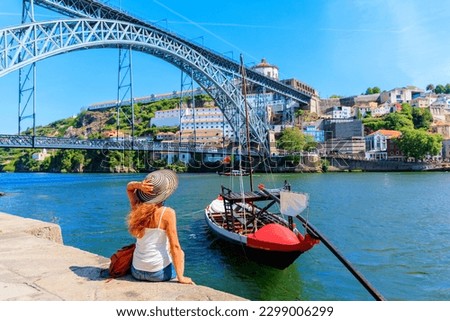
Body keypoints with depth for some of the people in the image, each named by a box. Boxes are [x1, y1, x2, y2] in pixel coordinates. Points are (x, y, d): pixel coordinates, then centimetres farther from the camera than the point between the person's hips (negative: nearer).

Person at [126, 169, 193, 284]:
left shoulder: (137, 209, -4)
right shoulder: (167, 213, -17)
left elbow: (129, 186, 14)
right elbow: (175, 247, -17)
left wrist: (139, 185, -10)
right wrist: (181, 277, -12)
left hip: (136, 271, 5)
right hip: (159, 273, -5)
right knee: (180, 252, 27)